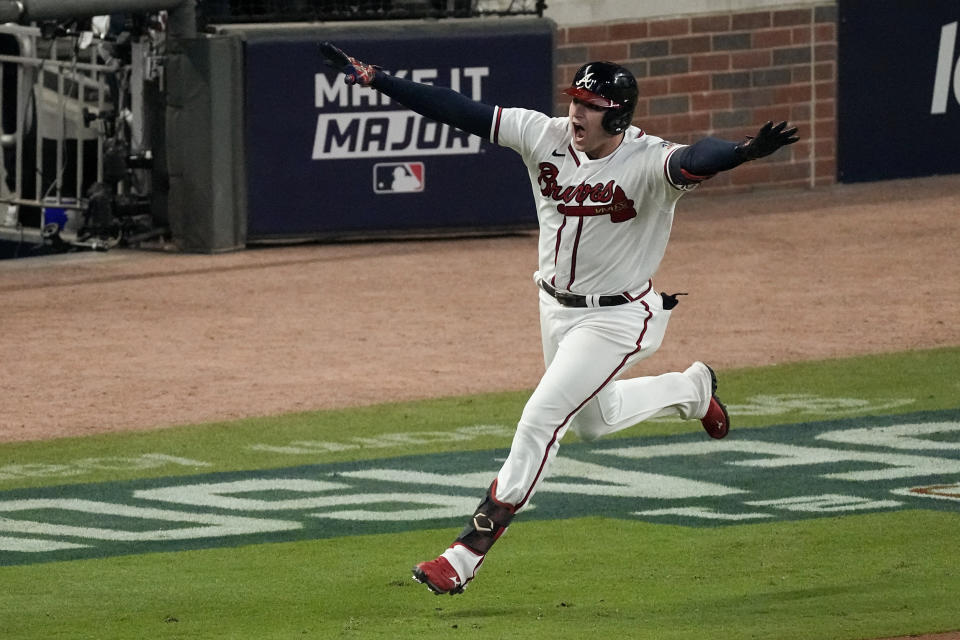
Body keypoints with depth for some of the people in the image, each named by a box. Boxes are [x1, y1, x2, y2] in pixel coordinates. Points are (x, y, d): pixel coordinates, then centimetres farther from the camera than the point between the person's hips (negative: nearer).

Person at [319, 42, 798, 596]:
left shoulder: (647, 161, -27)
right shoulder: (544, 137, -11)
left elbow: (695, 161, -48)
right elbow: (460, 111, -12)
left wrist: (745, 152, -71)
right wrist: (374, 79, -16)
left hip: (618, 318, -7)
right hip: (557, 308, 7)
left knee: (541, 419, -14)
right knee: (592, 421, 27)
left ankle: (467, 555, -7)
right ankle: (693, 389, 54)